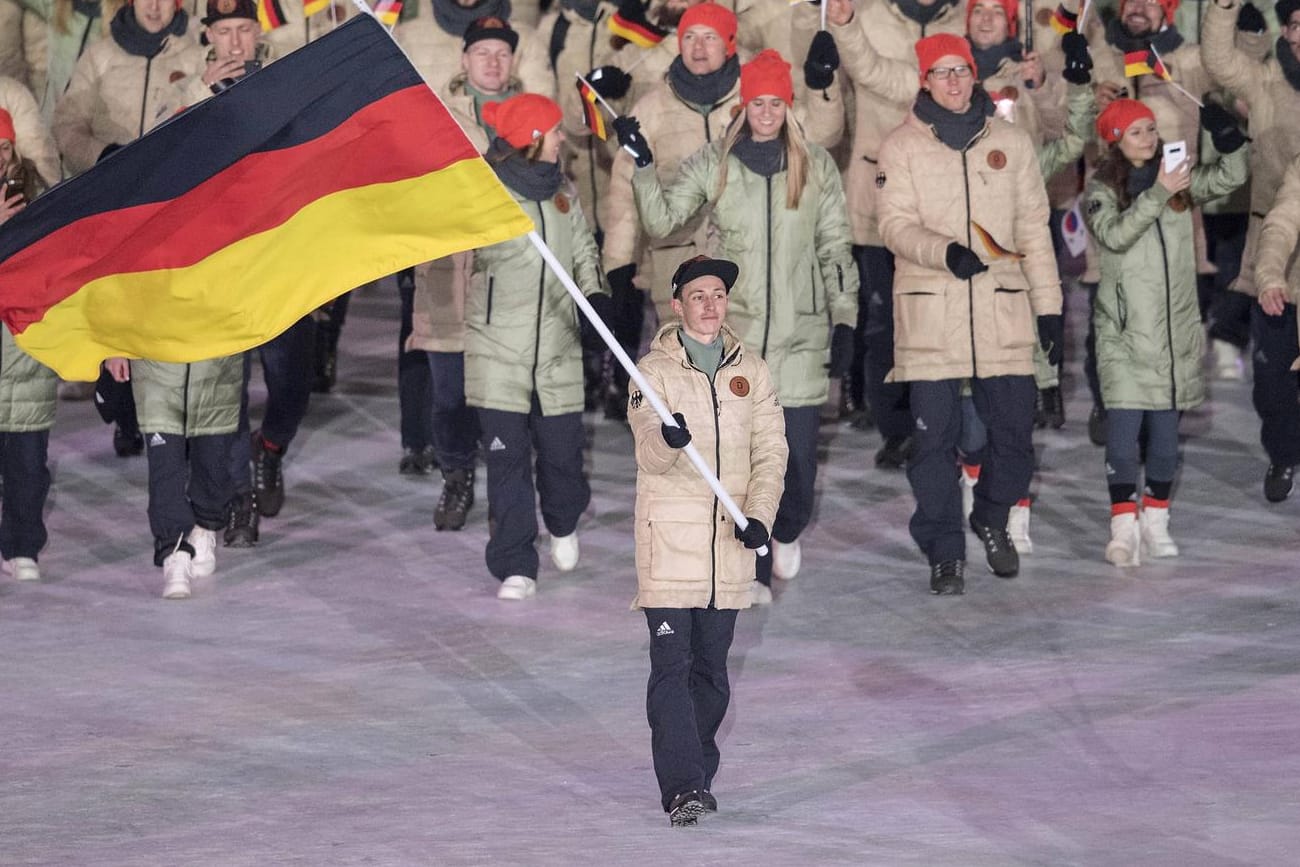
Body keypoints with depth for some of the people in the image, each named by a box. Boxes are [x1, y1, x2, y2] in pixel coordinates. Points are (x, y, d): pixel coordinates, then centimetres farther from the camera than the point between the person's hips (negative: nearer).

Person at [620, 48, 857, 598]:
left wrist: (844, 321, 5)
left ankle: (787, 532, 29)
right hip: (735, 328, 0)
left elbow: (836, 248, 9)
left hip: (801, 331, 0)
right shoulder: (714, 164, 5)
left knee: (799, 450, -2)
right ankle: (754, 570, 8)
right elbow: (662, 221, 0)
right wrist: (642, 163, -11)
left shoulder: (816, 166, 6)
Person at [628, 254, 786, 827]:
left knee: (711, 669, 11)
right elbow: (651, 456, -14)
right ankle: (682, 786, -14)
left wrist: (760, 514, -8)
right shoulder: (655, 370, -2)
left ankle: (697, 777, 23)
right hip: (670, 540, -4)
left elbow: (770, 450, 8)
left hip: (730, 543, 4)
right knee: (671, 667, -10)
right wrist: (666, 439, -39)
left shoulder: (749, 370, 11)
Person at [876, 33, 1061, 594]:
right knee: (935, 437, -2)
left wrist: (1048, 301, 11)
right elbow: (896, 225, -5)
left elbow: (1033, 227, 14)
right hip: (929, 310, -2)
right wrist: (945, 252, -24)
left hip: (1002, 307, 2)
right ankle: (945, 553, 8)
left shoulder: (1010, 142, 11)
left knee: (1013, 431, 3)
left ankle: (992, 521, 29)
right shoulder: (903, 147, 4)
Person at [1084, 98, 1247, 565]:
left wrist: (1228, 138, -13)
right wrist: (1157, 194, -26)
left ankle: (1156, 522, 17)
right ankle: (1124, 527, -10)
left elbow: (1229, 178, 4)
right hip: (1124, 328, -4)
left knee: (1166, 427, 8)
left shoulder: (1177, 179, 9)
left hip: (1175, 325, 4)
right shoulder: (1102, 189, -3)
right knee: (1124, 425, -11)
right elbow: (1115, 234, -19)